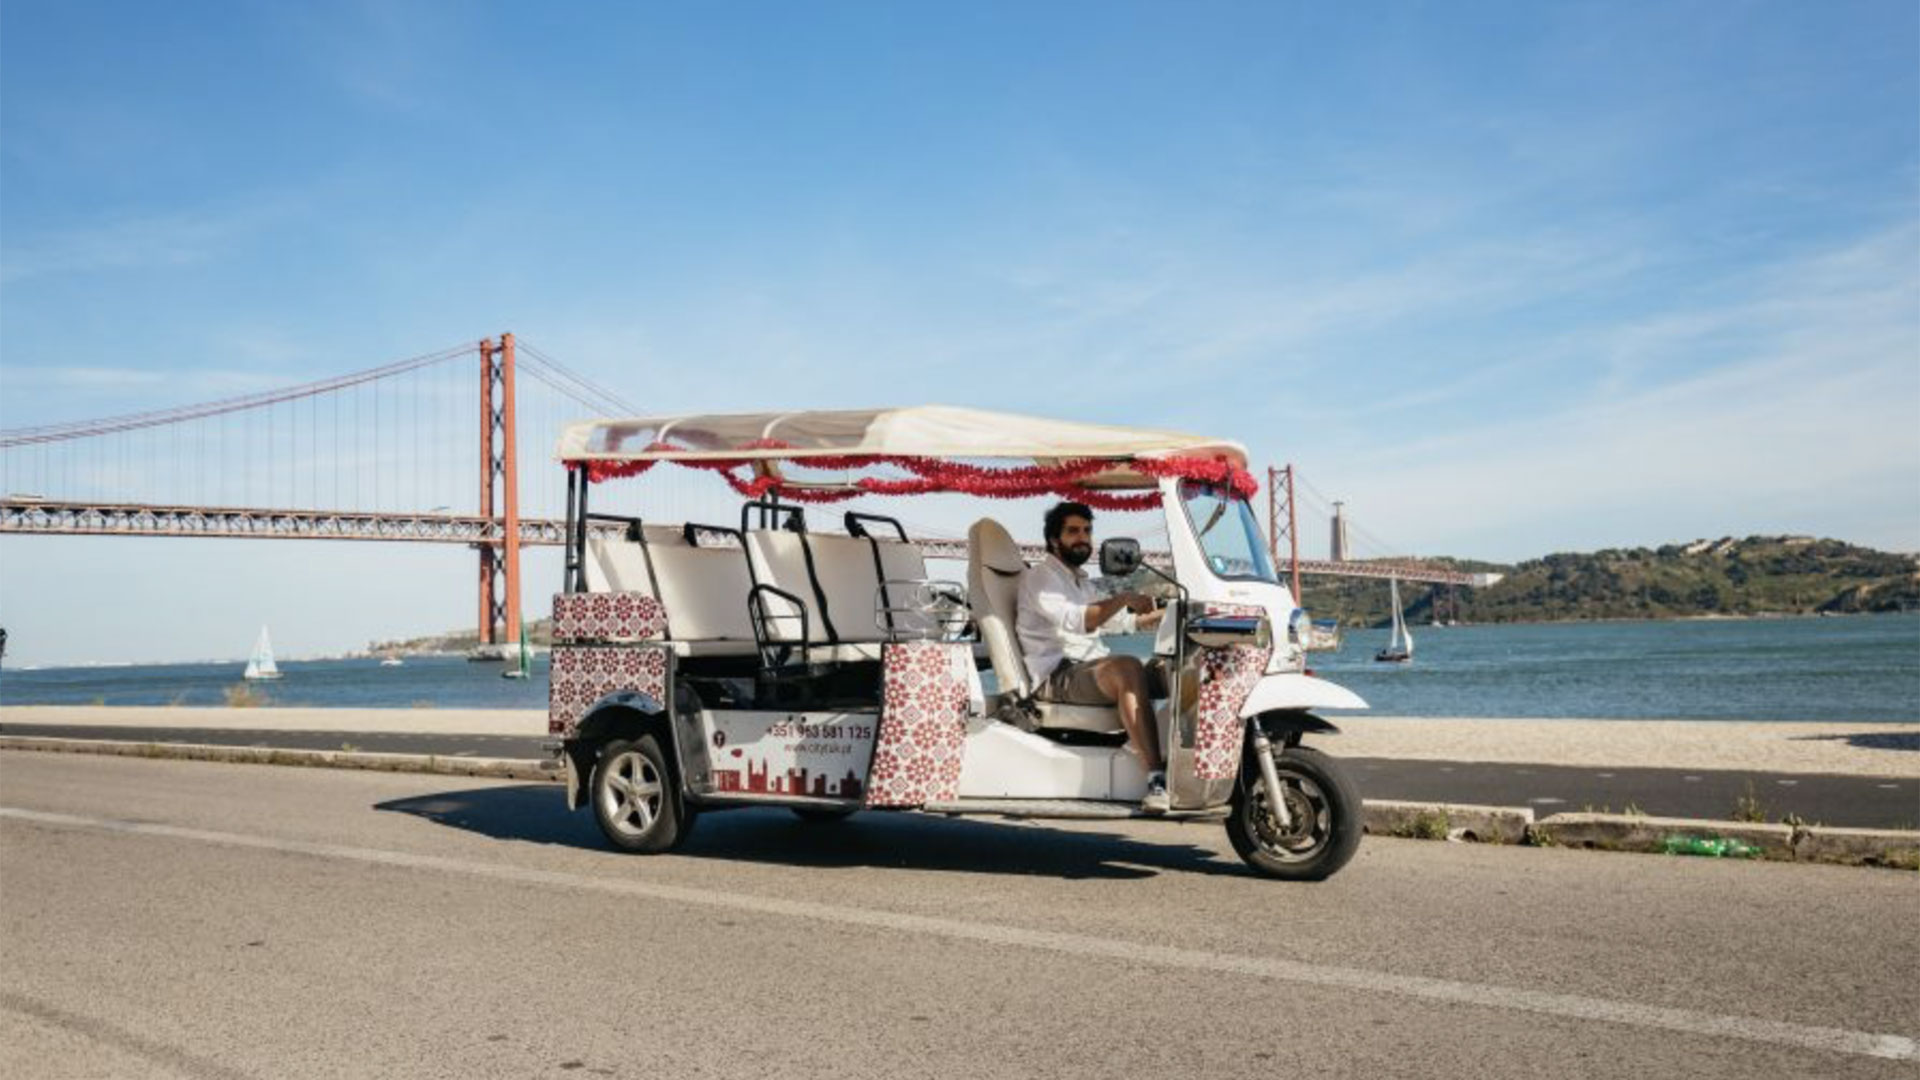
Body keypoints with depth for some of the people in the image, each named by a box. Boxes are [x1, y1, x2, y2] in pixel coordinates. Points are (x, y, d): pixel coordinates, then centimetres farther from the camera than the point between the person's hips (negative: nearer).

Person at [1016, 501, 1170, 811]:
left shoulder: (1081, 582, 28)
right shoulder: (1040, 576, -2)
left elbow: (1120, 622, 36)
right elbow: (1073, 620, -20)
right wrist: (1123, 598, -26)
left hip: (1091, 670, 9)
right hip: (1056, 677, -9)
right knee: (1128, 668, -33)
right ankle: (1156, 778, -42)